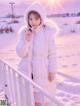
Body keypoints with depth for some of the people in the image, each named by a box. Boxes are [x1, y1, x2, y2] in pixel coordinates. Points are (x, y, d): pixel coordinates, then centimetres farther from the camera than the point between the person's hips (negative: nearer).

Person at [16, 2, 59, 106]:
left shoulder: (48, 32, -13)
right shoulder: (24, 32, -4)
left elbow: (52, 54, -7)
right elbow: (21, 54, -6)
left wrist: (52, 71, -8)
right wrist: (26, 40, -21)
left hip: (43, 72, -3)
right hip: (27, 72, 3)